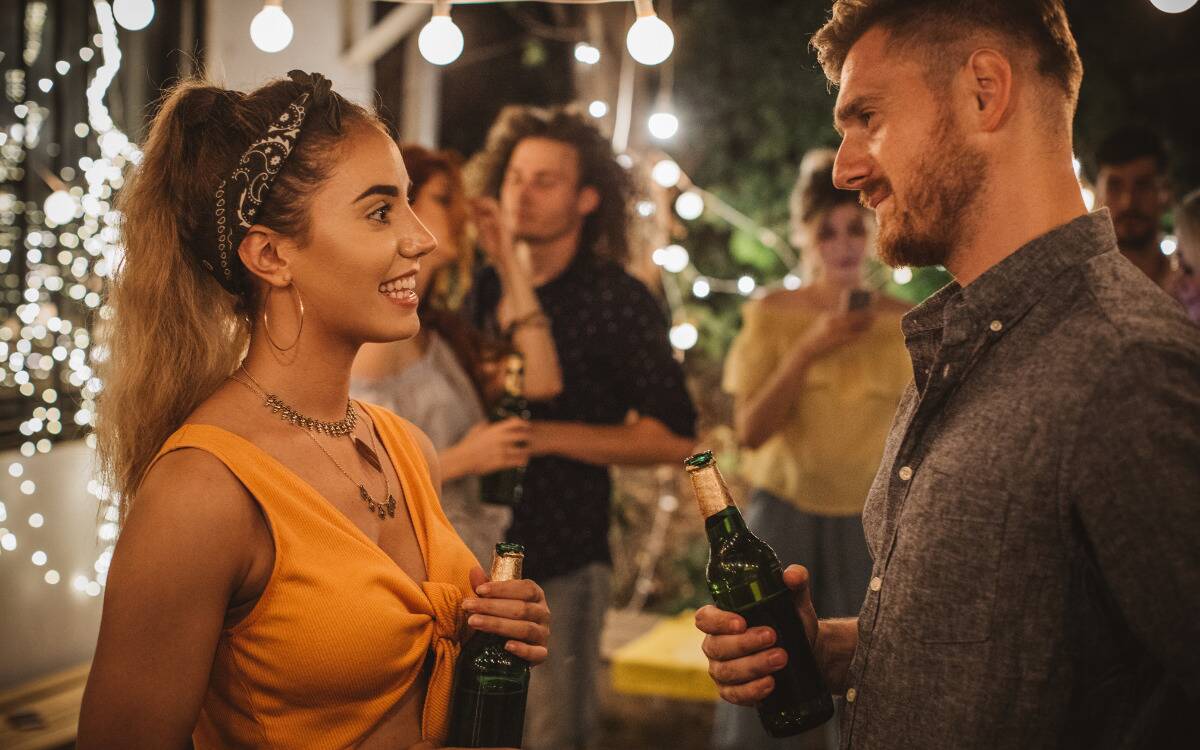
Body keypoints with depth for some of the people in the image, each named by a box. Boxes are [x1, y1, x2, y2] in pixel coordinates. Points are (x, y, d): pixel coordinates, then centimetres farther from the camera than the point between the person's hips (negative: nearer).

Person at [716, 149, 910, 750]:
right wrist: (808, 350, -21)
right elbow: (750, 430, -10)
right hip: (783, 519, 0)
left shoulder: (903, 324, -1)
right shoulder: (771, 315, -3)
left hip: (870, 525, 1)